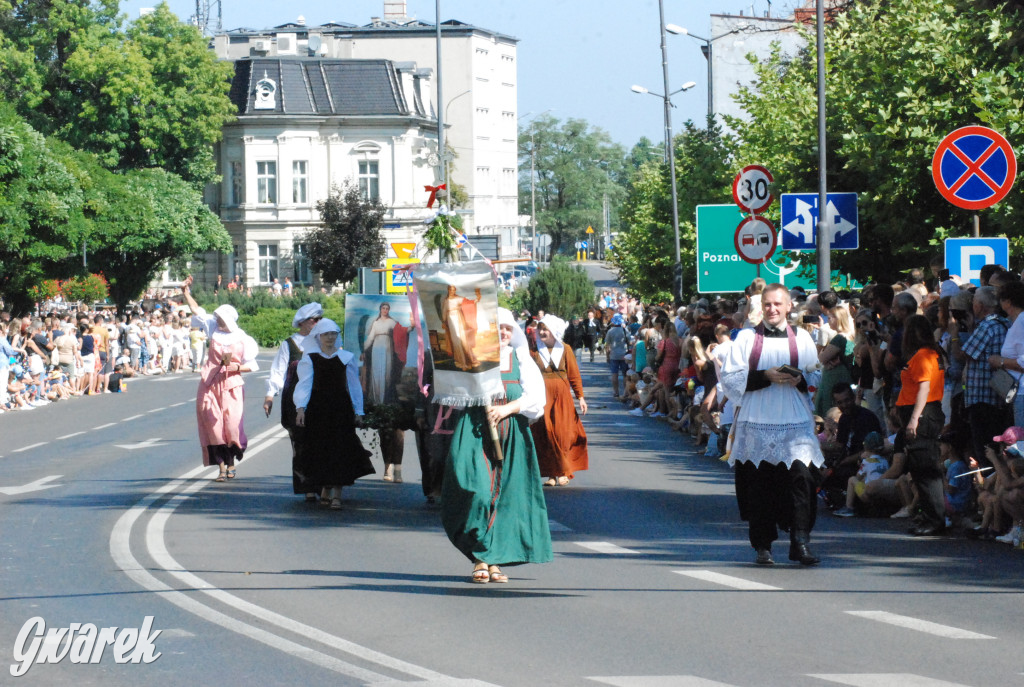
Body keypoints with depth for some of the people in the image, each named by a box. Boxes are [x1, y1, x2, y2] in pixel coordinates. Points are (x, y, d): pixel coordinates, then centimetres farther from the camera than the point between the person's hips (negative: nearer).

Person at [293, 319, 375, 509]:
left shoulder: (346, 358, 9)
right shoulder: (310, 358, 6)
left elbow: (354, 385, 12)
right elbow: (304, 384, -1)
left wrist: (358, 411, 8)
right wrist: (301, 408, -14)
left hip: (341, 408, 0)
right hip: (318, 407, 0)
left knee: (340, 449, -9)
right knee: (321, 449, 1)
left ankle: (337, 493, -12)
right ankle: (326, 489, 17)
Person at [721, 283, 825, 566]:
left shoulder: (802, 339, 12)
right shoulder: (747, 338, 7)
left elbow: (817, 379, 13)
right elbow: (730, 379, 0)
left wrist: (800, 379, -9)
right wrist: (766, 376, -12)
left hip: (796, 426, 0)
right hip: (756, 426, 0)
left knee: (801, 477, -14)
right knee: (759, 486, 0)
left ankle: (801, 543, -14)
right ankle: (762, 546, 10)